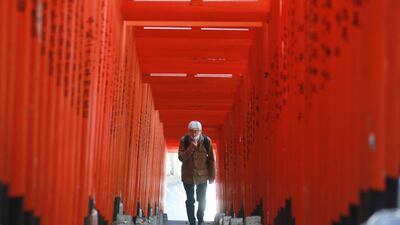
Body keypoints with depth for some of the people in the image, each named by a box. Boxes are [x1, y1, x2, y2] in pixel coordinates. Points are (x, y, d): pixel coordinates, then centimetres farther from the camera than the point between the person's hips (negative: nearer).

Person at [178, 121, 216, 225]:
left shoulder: (207, 141, -11)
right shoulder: (184, 140, -11)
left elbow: (211, 159, -4)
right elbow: (181, 158, -15)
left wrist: (212, 176, -1)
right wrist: (191, 148, -28)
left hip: (202, 175, 1)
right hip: (188, 175, 0)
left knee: (202, 200, 12)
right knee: (190, 201, 6)